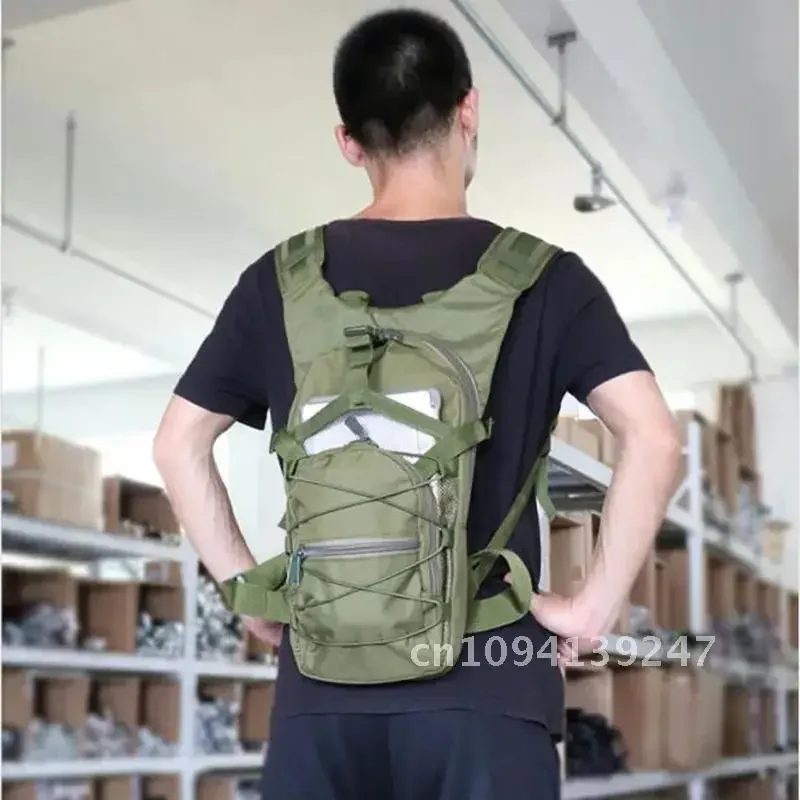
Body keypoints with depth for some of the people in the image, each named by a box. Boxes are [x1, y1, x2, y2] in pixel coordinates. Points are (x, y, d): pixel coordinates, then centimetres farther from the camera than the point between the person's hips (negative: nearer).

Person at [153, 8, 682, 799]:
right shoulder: (540, 277, -1)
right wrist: (595, 605, -4)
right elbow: (653, 441, -10)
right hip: (482, 688, -2)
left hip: (323, 686, 3)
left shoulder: (282, 278, 6)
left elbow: (178, 445, 9)